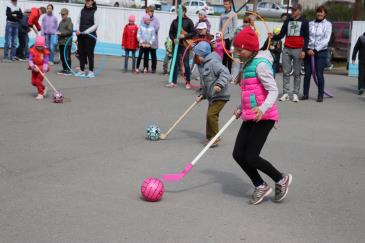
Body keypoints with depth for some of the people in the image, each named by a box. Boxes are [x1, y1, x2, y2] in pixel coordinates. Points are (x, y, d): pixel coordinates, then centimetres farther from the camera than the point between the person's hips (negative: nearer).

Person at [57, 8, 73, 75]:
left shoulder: (69, 22, -8)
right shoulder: (61, 22, 17)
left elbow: (70, 31, -16)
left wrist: (61, 33, -18)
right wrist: (58, 32, 10)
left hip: (67, 42, -8)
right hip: (61, 42, 8)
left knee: (67, 56, -7)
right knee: (62, 56, 11)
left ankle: (69, 70, -2)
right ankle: (64, 69, 18)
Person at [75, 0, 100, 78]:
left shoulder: (95, 12, -4)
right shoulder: (82, 10, 10)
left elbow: (96, 25, -8)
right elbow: (78, 21, 15)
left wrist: (86, 31, -14)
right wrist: (78, 30, -2)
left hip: (90, 36, -5)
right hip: (81, 35, 5)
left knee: (90, 53, -3)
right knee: (81, 53, 6)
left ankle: (91, 71, 3)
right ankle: (82, 71, 13)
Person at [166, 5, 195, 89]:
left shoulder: (188, 21, 0)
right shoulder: (174, 21, 8)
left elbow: (193, 33, -2)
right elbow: (170, 33, 9)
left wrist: (184, 36, -15)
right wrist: (174, 39, -10)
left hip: (185, 45, -3)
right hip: (176, 45, 3)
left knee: (186, 64, -1)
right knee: (175, 63, 5)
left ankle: (188, 82, 9)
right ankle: (174, 82, 10)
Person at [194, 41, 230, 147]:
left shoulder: (213, 62, -16)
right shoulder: (202, 65, 14)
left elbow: (225, 72, -26)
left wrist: (219, 84, -36)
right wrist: (202, 95, 16)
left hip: (220, 95, -10)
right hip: (211, 96, 10)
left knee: (211, 115, -15)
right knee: (211, 116, 15)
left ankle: (215, 138, -3)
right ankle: (210, 137, 26)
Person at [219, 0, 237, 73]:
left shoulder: (233, 14, -1)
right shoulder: (222, 15, 13)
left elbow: (235, 27, -6)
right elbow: (220, 26, 16)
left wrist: (231, 36, -13)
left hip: (229, 38, -5)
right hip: (222, 37, 5)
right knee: (223, 54, 8)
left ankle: (229, 71, 2)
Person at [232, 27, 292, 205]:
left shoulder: (261, 64, -13)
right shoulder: (248, 64, 16)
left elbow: (273, 91, -19)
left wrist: (263, 108, -34)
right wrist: (241, 109, 23)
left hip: (263, 117, -9)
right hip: (250, 117, 9)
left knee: (251, 157, -10)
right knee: (238, 154, 4)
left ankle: (281, 180, 13)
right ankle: (261, 187, 19)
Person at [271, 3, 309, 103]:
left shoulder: (304, 22, 6)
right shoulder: (287, 21, 15)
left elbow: (306, 38, 2)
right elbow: (281, 35, 11)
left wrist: (304, 50, -9)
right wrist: (273, 37, -9)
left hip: (298, 50, -3)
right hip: (286, 50, 3)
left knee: (297, 73, -1)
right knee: (286, 72, 1)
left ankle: (295, 94, 3)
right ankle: (285, 93, 4)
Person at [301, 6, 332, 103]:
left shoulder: (327, 24, 1)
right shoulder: (310, 23, 9)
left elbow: (326, 40, -6)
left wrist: (315, 50, -11)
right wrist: (308, 49, -9)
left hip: (321, 52, -3)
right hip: (309, 51, 3)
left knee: (319, 74, -5)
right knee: (307, 74, 3)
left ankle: (320, 95, 3)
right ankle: (305, 94, 12)